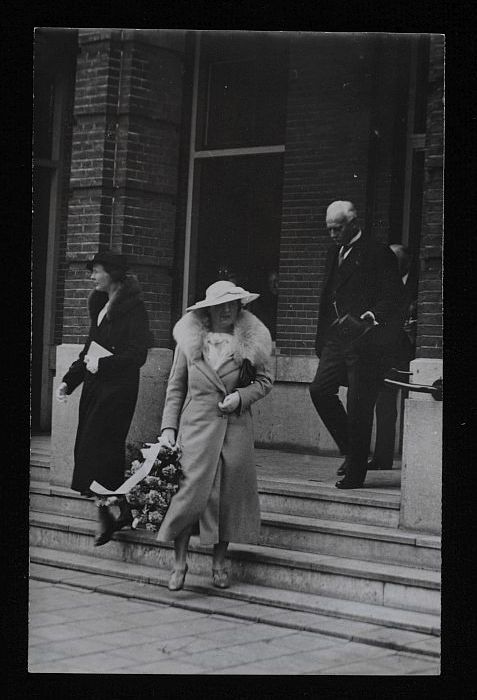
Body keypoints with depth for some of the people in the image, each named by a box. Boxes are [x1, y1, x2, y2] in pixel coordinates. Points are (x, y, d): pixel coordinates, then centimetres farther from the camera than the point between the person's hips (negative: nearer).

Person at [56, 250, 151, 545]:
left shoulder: (133, 308, -10)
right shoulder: (102, 305, 15)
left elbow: (138, 355, -15)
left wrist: (102, 364, -18)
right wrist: (70, 380, 14)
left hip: (118, 388, -8)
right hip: (96, 387, 8)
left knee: (96, 447, -13)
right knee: (109, 452, 8)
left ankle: (106, 515, -8)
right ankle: (124, 511, 17)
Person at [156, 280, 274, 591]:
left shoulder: (252, 340, 3)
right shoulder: (190, 338, 2)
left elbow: (265, 381, 9)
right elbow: (176, 386, 6)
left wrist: (241, 396, -9)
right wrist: (168, 427, 0)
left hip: (236, 426, 1)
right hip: (196, 424, -1)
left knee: (230, 494, 5)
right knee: (190, 490, -9)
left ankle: (219, 563, 19)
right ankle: (179, 563, 2)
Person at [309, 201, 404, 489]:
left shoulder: (378, 254, -7)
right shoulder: (335, 252, 17)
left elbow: (393, 296, -11)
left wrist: (369, 319, -25)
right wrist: (322, 340, 14)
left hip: (364, 343, -7)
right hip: (336, 339, 7)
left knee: (358, 406, -3)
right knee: (320, 390, -5)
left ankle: (355, 473, 8)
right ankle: (351, 450, 13)